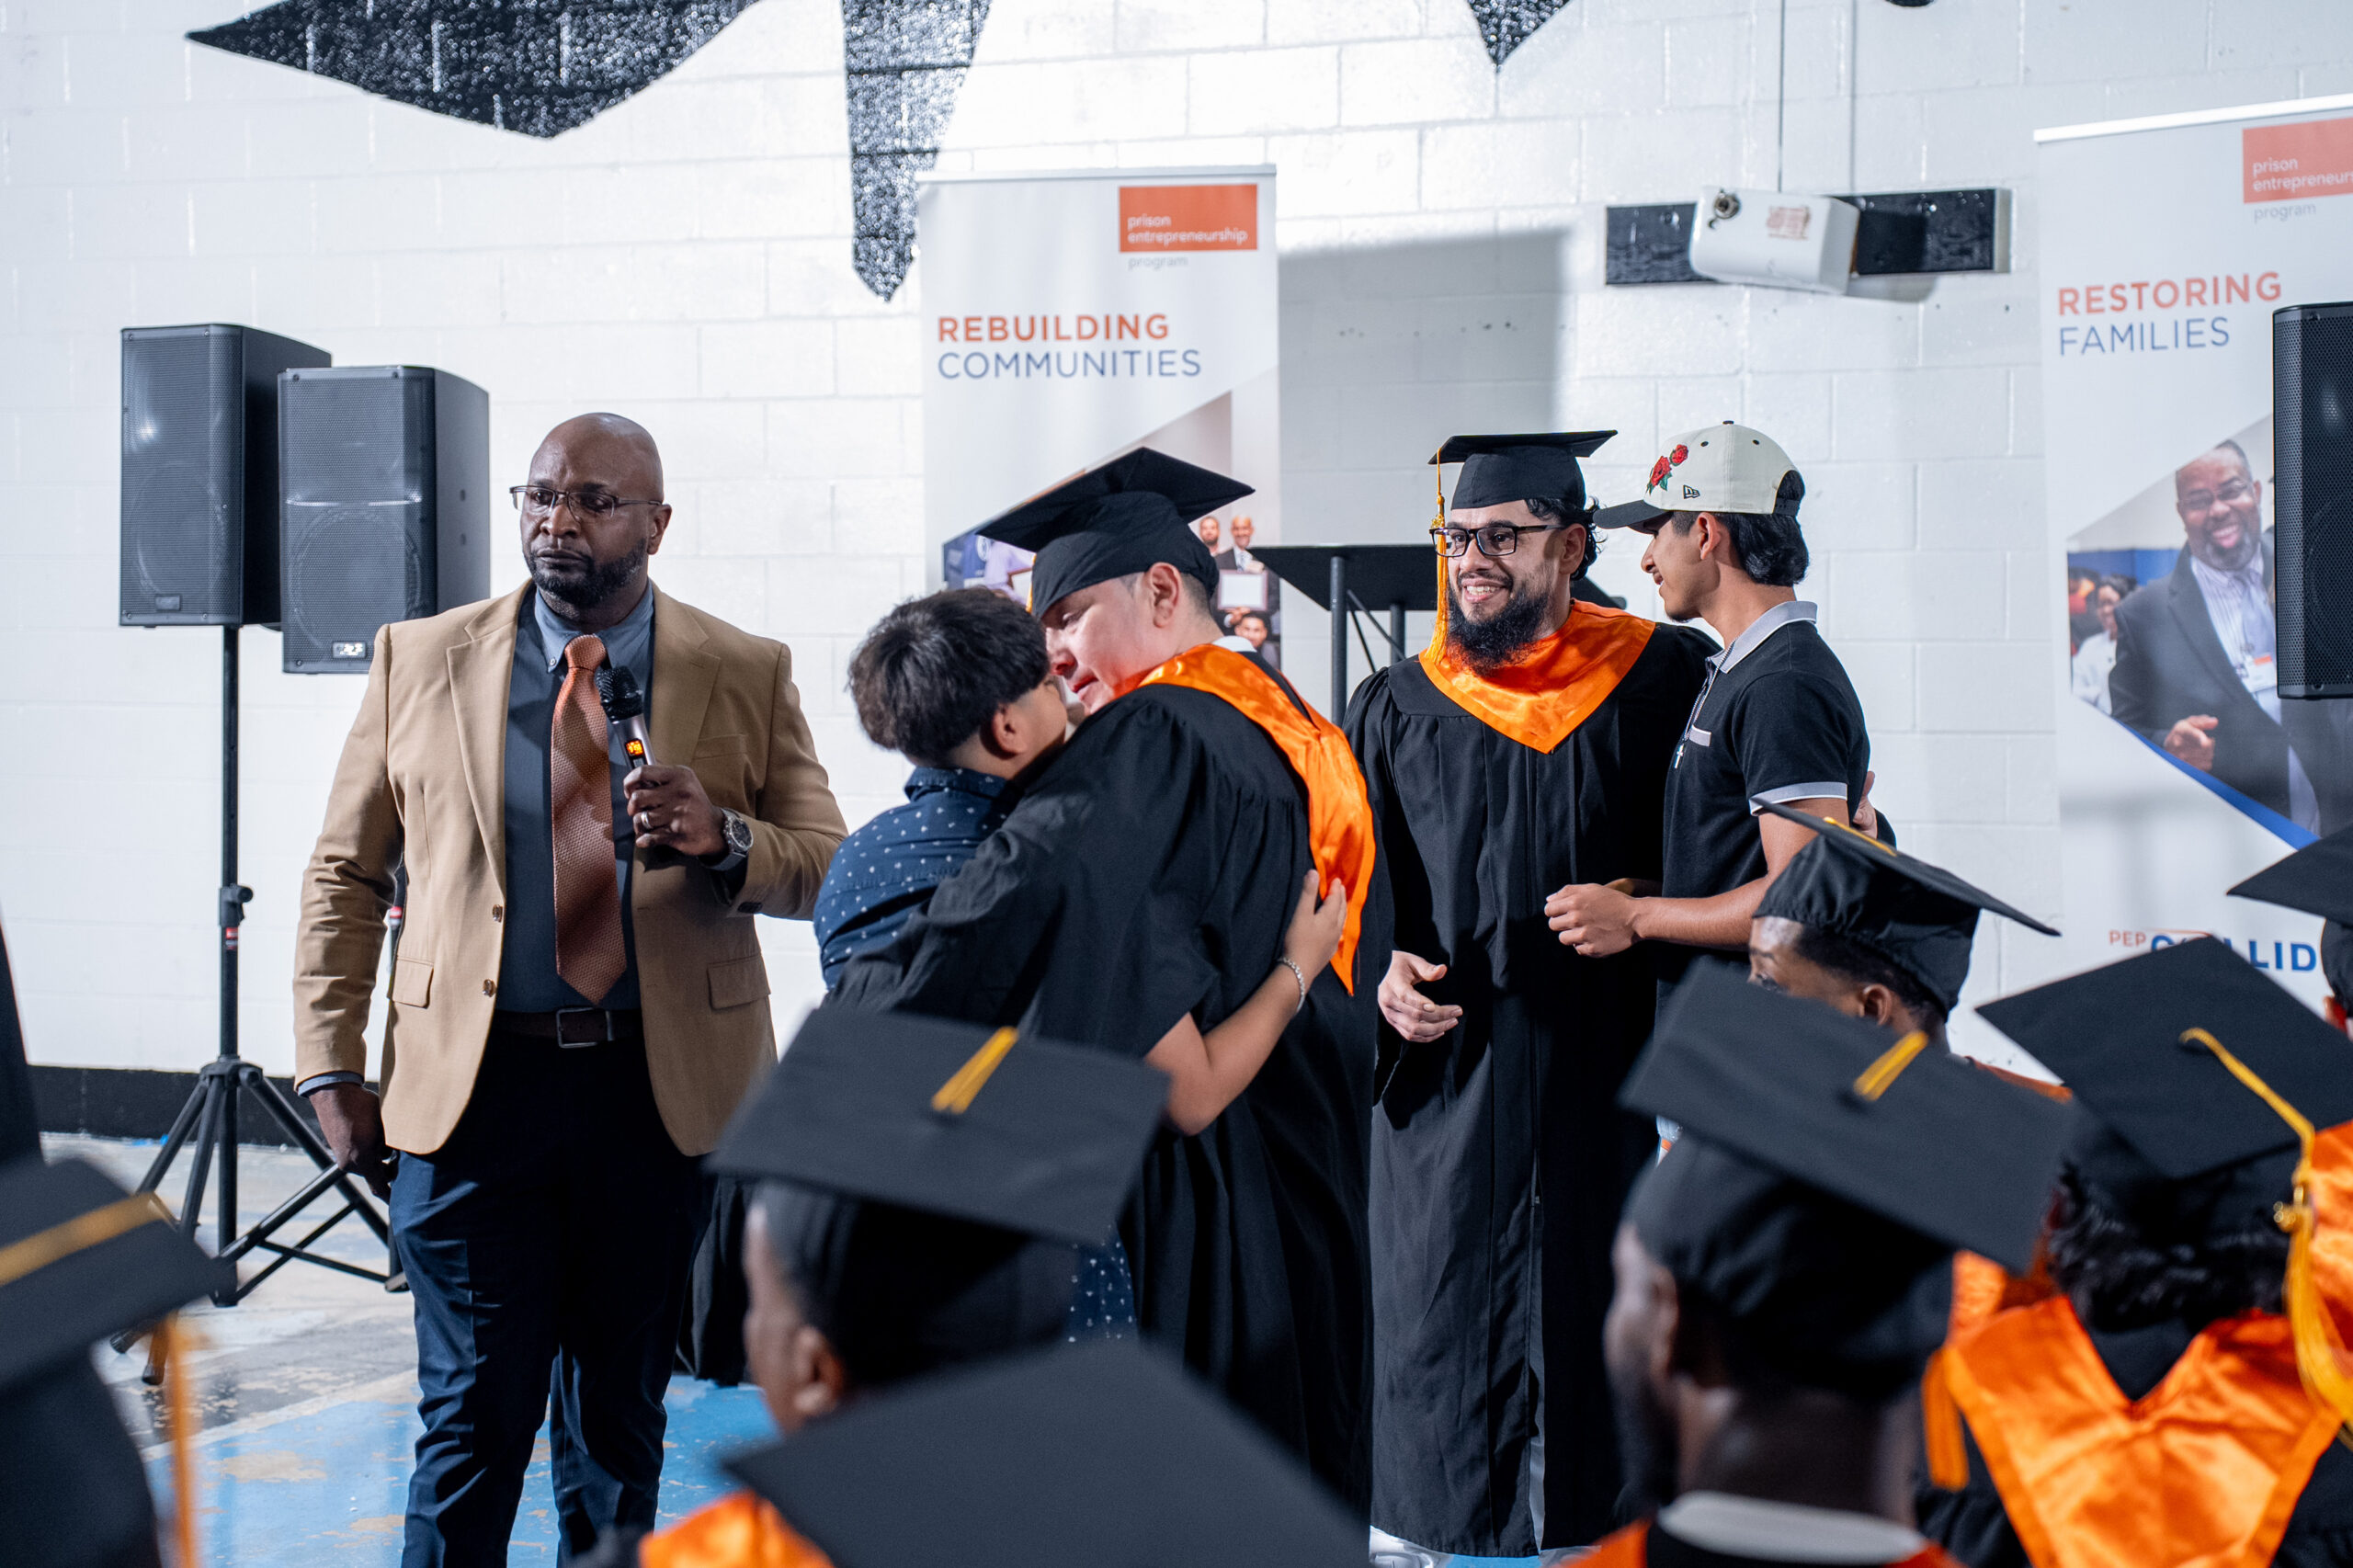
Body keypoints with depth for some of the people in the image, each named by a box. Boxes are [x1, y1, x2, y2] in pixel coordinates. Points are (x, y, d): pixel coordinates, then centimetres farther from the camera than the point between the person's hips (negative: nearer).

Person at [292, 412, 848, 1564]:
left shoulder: (747, 676, 5)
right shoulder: (418, 659, 6)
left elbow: (829, 867, 3)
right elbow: (345, 875, 9)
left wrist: (723, 838, -19)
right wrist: (331, 1073, 1)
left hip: (663, 1090, 1)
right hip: (476, 1082, 0)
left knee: (621, 1425, 11)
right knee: (472, 1422, -2)